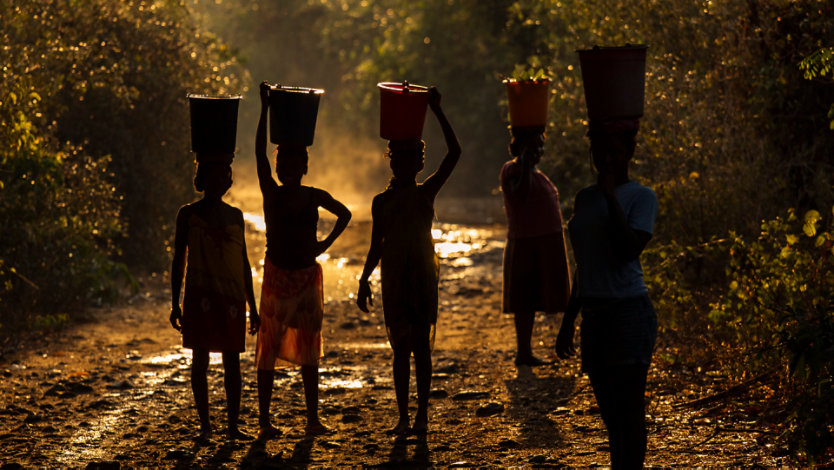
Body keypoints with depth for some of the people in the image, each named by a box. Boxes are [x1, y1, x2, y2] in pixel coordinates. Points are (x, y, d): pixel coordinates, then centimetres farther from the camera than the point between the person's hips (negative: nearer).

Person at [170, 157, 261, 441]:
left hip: (232, 296, 3)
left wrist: (252, 307, 15)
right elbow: (178, 260, 6)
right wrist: (175, 304, 0)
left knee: (232, 362, 2)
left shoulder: (235, 215, 12)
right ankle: (204, 425, 7)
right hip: (200, 295, -2)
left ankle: (233, 426, 6)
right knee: (200, 360, -1)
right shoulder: (189, 214, 4)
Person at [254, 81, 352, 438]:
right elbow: (259, 152, -15)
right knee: (269, 345, -2)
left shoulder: (315, 197, 2)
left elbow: (344, 214, 16)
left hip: (308, 275, 3)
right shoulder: (271, 194, -5)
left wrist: (327, 243, 2)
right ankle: (264, 419, 1)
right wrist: (265, 109, -21)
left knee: (308, 348, 7)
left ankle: (313, 419, 12)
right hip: (277, 275, -3)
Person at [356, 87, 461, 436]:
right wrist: (365, 279, -1)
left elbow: (454, 153, -8)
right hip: (394, 281, 1)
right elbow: (376, 247, 10)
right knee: (401, 348, 4)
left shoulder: (426, 193, 1)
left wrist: (437, 112, -12)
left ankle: (421, 414, 6)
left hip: (423, 277, -1)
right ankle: (403, 416, 8)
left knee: (421, 346, 0)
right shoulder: (381, 201, 6)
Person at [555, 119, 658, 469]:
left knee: (628, 412, -8)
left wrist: (610, 196, -16)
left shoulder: (641, 197, -3)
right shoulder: (585, 199, 16)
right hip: (593, 317, 7)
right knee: (612, 414, 9)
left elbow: (628, 249, -19)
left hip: (629, 312, -7)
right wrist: (568, 322, 22)